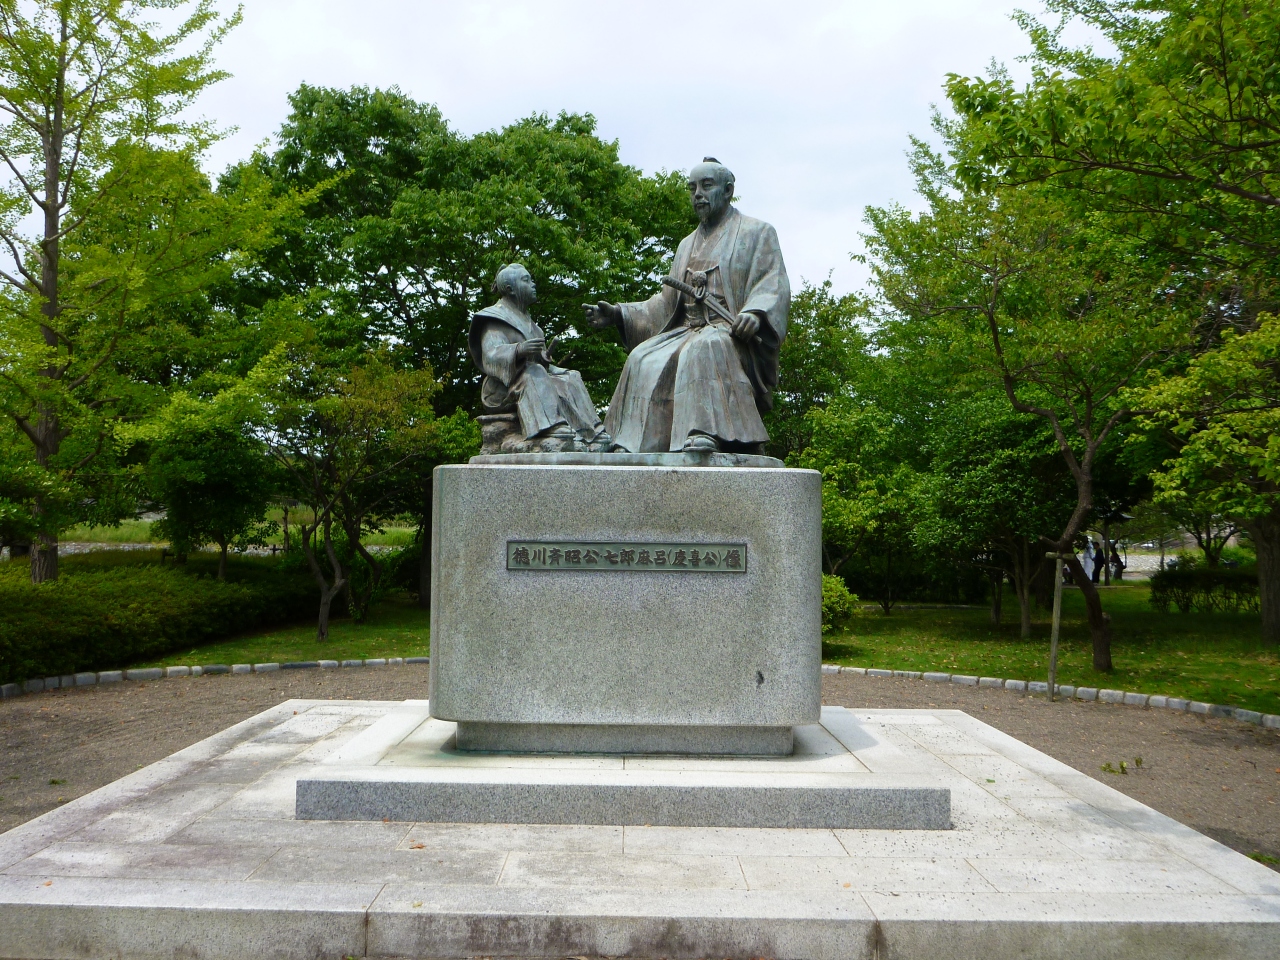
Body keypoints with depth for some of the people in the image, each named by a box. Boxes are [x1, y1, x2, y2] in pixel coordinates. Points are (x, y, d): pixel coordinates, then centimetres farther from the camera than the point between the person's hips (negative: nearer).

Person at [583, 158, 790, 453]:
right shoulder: (687, 245, 28)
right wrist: (619, 314, 8)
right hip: (687, 330, 5)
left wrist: (755, 313, -25)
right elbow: (667, 301, 23)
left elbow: (774, 285, -2)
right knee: (645, 358, -23)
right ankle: (632, 443, -33)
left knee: (704, 349, -38)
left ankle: (706, 433, -53)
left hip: (733, 332, -5)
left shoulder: (757, 232, 12)